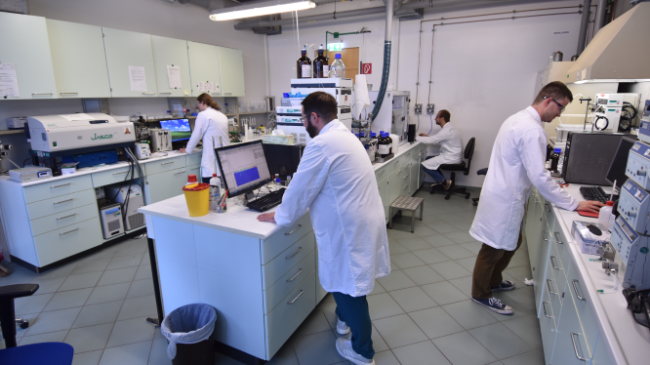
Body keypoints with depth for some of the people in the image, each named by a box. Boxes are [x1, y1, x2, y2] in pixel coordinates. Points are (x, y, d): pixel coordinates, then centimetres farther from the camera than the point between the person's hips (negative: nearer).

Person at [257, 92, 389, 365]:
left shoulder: (322, 144, -19)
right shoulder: (345, 136, 13)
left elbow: (301, 189, -13)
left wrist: (279, 217, 3)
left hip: (350, 229, -9)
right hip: (362, 221, 10)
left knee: (348, 287, 7)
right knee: (343, 278, 27)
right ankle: (344, 319, 50)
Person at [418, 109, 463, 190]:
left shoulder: (446, 130, -20)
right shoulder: (449, 128, 12)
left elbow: (430, 141, -19)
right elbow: (438, 141, 22)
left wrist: (416, 137, -7)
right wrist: (427, 137, 17)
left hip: (451, 158, -11)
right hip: (452, 155, 11)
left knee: (425, 165, -14)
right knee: (428, 159, 19)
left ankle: (444, 182, -4)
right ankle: (441, 180, 18)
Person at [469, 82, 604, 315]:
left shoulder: (519, 119, 10)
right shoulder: (531, 130, -23)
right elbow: (539, 177, -25)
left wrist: (549, 182, 20)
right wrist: (573, 205, -18)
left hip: (503, 193, 10)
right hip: (504, 200, -10)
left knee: (511, 242, 24)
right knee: (494, 249, 6)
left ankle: (493, 280, 43)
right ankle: (481, 294, 24)